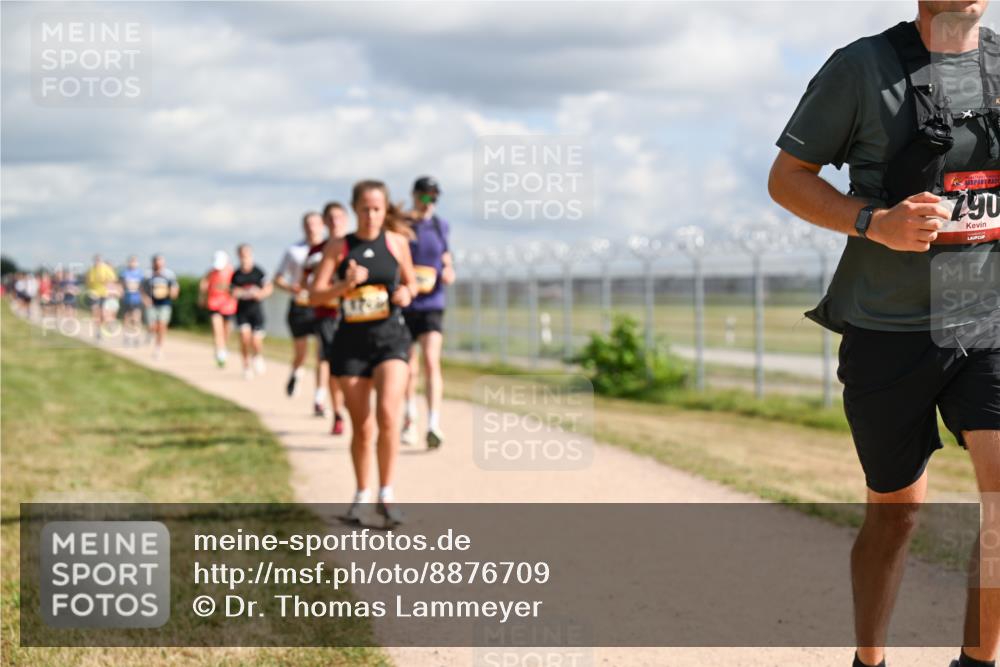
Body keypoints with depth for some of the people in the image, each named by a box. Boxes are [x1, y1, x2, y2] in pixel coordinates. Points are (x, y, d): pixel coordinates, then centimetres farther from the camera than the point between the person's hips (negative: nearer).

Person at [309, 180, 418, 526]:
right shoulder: (338, 248, 2)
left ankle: (387, 495, -8)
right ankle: (362, 495, 25)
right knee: (361, 426, 6)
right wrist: (345, 285, -19)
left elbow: (411, 282, 16)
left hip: (390, 337, -1)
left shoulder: (397, 242, 4)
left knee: (388, 413, -20)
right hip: (351, 341, 1)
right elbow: (315, 294, -2)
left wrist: (407, 293, -7)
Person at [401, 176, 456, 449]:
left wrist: (449, 271, -3)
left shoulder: (440, 226, 7)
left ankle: (434, 424, -23)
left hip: (432, 304, 1)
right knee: (409, 369, 8)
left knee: (431, 361, -16)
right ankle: (409, 419, 29)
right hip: (403, 304, -1)